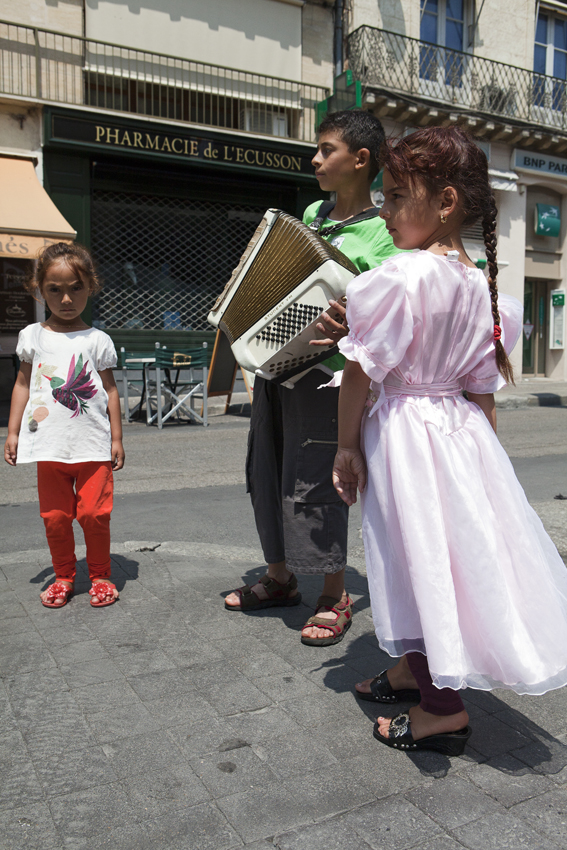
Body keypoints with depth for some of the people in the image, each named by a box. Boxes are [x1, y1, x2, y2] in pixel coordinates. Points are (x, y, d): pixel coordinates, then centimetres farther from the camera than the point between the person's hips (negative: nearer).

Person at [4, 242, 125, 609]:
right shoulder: (33, 336, 7)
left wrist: (117, 437, 2)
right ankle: (64, 576, 26)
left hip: (93, 446, -2)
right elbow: (23, 385, 12)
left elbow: (110, 390, 4)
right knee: (55, 516, 8)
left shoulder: (97, 340, 2)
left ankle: (100, 575, 18)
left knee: (95, 512, -2)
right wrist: (13, 432, 9)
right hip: (49, 446, 2)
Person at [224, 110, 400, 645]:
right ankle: (280, 578, 29)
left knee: (313, 480, -7)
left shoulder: (383, 234, -9)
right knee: (266, 471, 12)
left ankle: (334, 597, 11)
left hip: (321, 369, -8)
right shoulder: (311, 213, 15)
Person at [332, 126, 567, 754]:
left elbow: (360, 370, -17)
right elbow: (484, 387, 9)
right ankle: (416, 669, 40)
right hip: (462, 428, 8)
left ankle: (441, 709, 18)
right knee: (457, 552, 19)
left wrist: (347, 445, -7)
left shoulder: (401, 277, -21)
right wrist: (481, 445, 19)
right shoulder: (483, 287, 3)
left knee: (418, 560, 4)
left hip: (401, 430, -8)